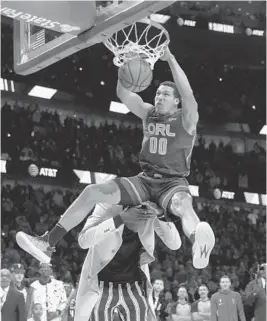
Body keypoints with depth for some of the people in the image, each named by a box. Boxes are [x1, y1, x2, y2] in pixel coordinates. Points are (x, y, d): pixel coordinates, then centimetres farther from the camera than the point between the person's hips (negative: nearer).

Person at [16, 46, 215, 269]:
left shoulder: (186, 119, -4)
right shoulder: (149, 113, 12)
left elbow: (188, 94, -26)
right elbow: (123, 94, 0)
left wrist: (170, 58, -30)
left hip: (173, 182, -6)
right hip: (145, 179, 6)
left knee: (183, 204, -44)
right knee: (93, 192, -12)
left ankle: (200, 248, -76)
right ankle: (47, 243, -14)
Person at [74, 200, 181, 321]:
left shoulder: (151, 209, -11)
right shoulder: (108, 206, -20)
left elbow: (175, 244, -12)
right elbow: (83, 240, -32)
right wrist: (120, 218, -42)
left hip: (134, 289, 3)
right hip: (102, 288, -3)